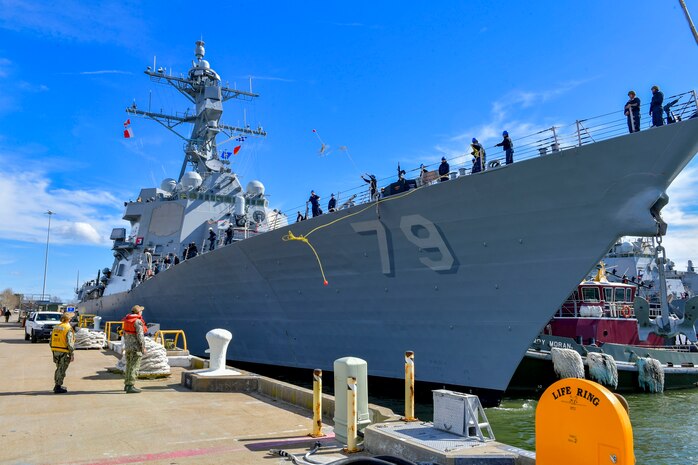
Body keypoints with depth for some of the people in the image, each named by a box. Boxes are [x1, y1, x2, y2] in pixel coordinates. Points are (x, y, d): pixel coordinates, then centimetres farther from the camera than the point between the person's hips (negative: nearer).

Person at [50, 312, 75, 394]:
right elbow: (69, 343, -18)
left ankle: (57, 385, 28)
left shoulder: (55, 327, 9)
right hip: (64, 353, -8)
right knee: (61, 370, 0)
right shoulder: (68, 329, -15)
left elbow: (51, 340, 13)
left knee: (59, 369, 20)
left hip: (55, 351, 8)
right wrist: (71, 354, -11)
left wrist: (53, 351, 21)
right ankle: (58, 387, 3)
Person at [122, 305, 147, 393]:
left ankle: (127, 384, 26)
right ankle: (130, 387, -7)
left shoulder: (127, 320, 9)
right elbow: (140, 335, -21)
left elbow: (125, 333, 15)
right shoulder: (138, 321, -17)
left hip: (128, 346, 9)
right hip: (136, 347, -9)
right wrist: (143, 347, -15)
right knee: (134, 367, -6)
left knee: (129, 366, 18)